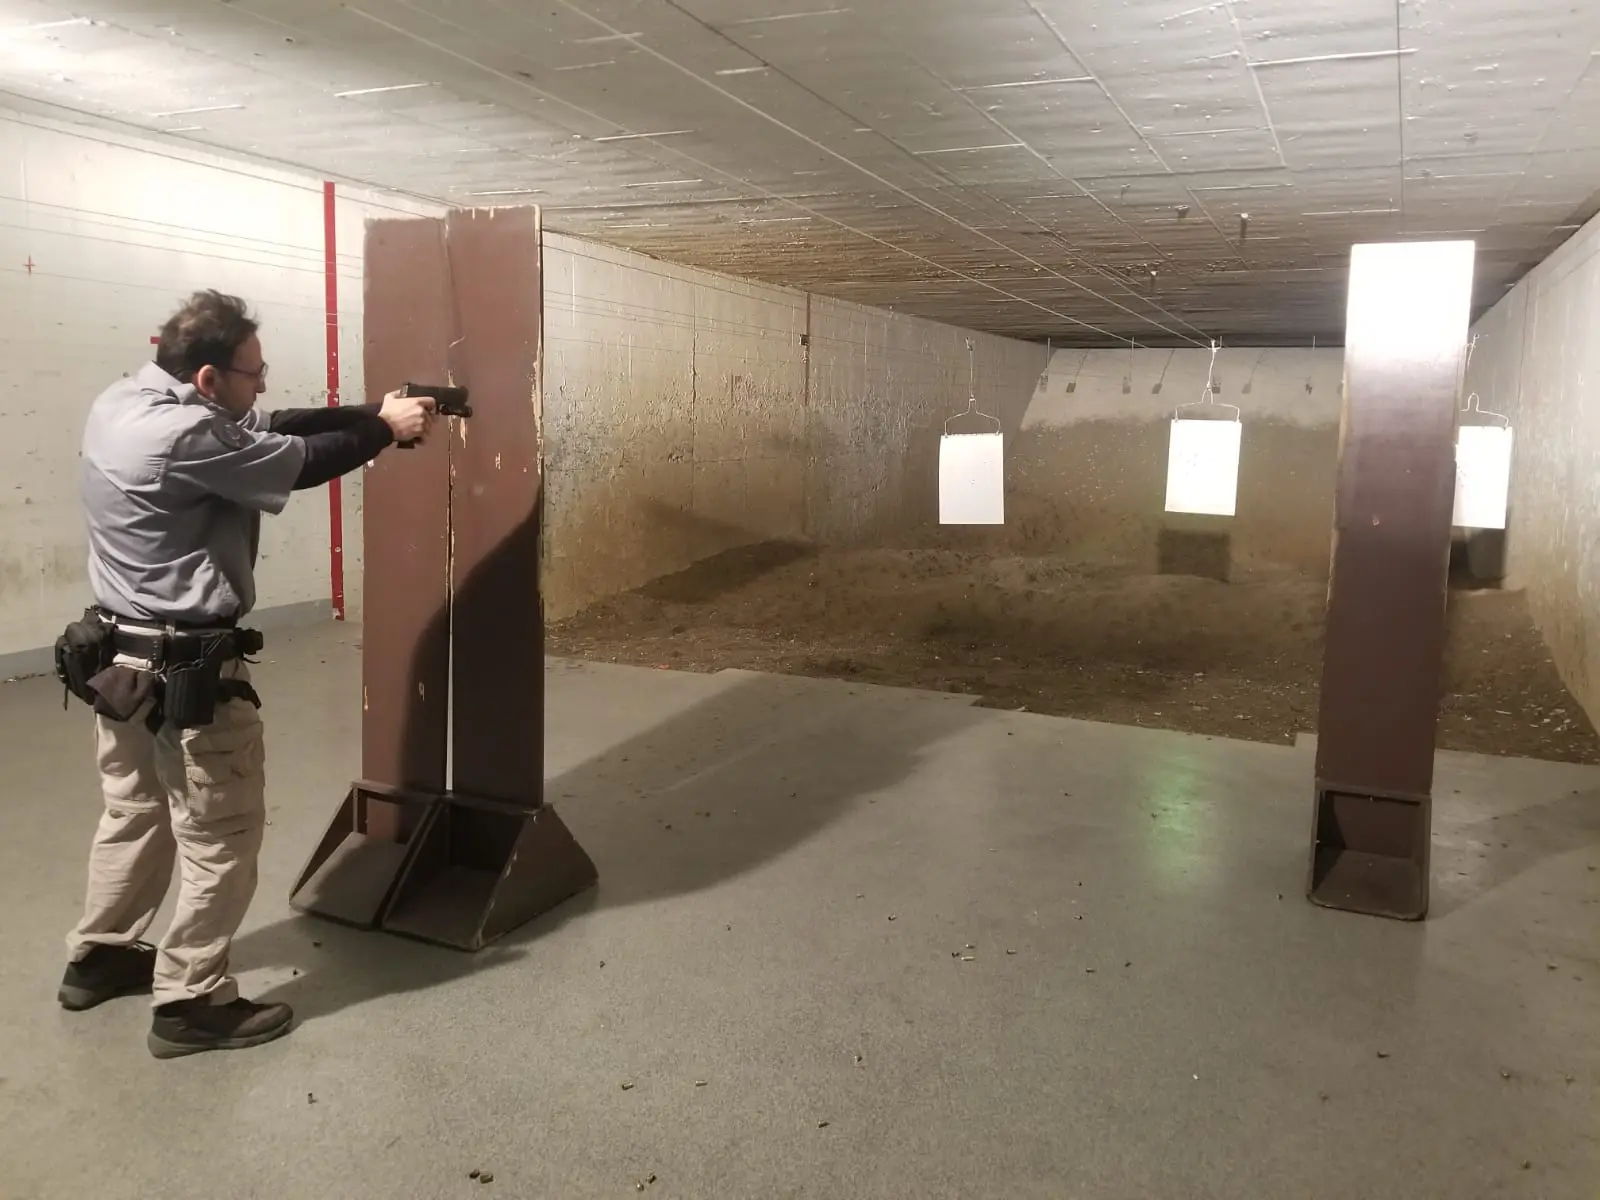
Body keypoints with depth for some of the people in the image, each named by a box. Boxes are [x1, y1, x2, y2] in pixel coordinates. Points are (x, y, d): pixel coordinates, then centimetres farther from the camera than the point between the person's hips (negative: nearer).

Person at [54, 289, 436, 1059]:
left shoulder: (122, 403, 4)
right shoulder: (184, 436, -26)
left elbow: (268, 432, 5)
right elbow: (298, 463, -15)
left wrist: (371, 412, 0)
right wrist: (384, 430, 0)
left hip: (119, 655, 10)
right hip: (185, 671, -10)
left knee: (134, 813, 25)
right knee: (221, 836, 4)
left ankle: (97, 958, 40)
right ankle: (191, 1003, 15)